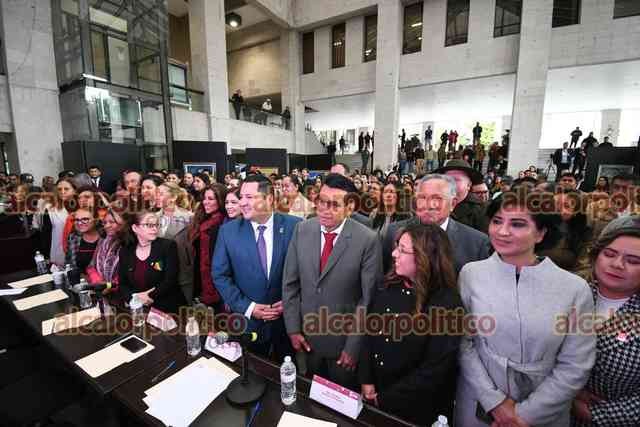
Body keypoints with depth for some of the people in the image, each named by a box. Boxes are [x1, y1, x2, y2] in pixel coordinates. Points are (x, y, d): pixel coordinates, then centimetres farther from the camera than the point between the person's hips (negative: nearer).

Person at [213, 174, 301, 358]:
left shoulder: (295, 226, -13)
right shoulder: (228, 231, -8)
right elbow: (220, 275, -4)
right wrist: (247, 307, -10)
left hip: (289, 318, -1)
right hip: (247, 321, 1)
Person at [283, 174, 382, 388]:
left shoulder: (367, 240, -20)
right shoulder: (302, 230, -9)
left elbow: (369, 298, -14)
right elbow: (290, 282, -2)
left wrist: (354, 346, -11)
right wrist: (293, 328, -2)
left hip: (344, 340, -3)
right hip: (307, 337, 3)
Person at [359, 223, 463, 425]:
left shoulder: (447, 303, -22)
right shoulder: (389, 287, -7)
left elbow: (434, 369, -20)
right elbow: (369, 334, 0)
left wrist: (385, 398, -14)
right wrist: (366, 381, -6)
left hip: (417, 408, -4)